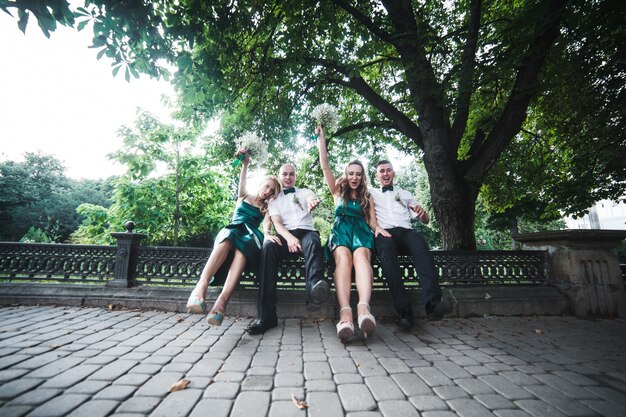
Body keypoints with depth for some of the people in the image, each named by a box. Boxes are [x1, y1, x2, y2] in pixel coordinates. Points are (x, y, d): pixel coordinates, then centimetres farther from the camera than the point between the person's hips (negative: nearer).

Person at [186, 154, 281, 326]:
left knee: (242, 247, -38)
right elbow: (242, 182, 4)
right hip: (232, 230, 0)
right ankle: (202, 285, -54)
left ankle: (222, 299, -54)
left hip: (251, 236, 0)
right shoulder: (244, 196, 24)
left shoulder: (267, 208, 21)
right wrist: (245, 164, -12)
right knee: (228, 235, -38)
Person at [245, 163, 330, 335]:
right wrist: (289, 237, -19)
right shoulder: (275, 200, 23)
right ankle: (266, 314, -38)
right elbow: (276, 223, 5)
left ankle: (314, 287, -64)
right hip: (285, 236, 0)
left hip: (306, 232, 0)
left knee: (313, 240, -37)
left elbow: (312, 197, -3)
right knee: (268, 246, -34)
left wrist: (312, 201, -33)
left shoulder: (304, 192, 24)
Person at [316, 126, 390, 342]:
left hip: (361, 230, 1)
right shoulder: (338, 191, 23)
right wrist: (321, 138, 17)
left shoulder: (368, 197, 26)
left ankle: (364, 308, -58)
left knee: (361, 255, -36)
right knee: (343, 257, -36)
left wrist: (377, 228, -10)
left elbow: (372, 220, 14)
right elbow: (325, 166, 17)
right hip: (341, 229, 0)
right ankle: (345, 313, -54)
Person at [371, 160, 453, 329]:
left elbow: (425, 220, 28)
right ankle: (404, 311, -43)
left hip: (406, 232, 2)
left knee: (420, 242, -35)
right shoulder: (371, 194, 28)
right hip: (384, 233, -2)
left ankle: (432, 302, -50)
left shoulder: (405, 194, 33)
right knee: (386, 251, -38)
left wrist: (423, 213, 2)